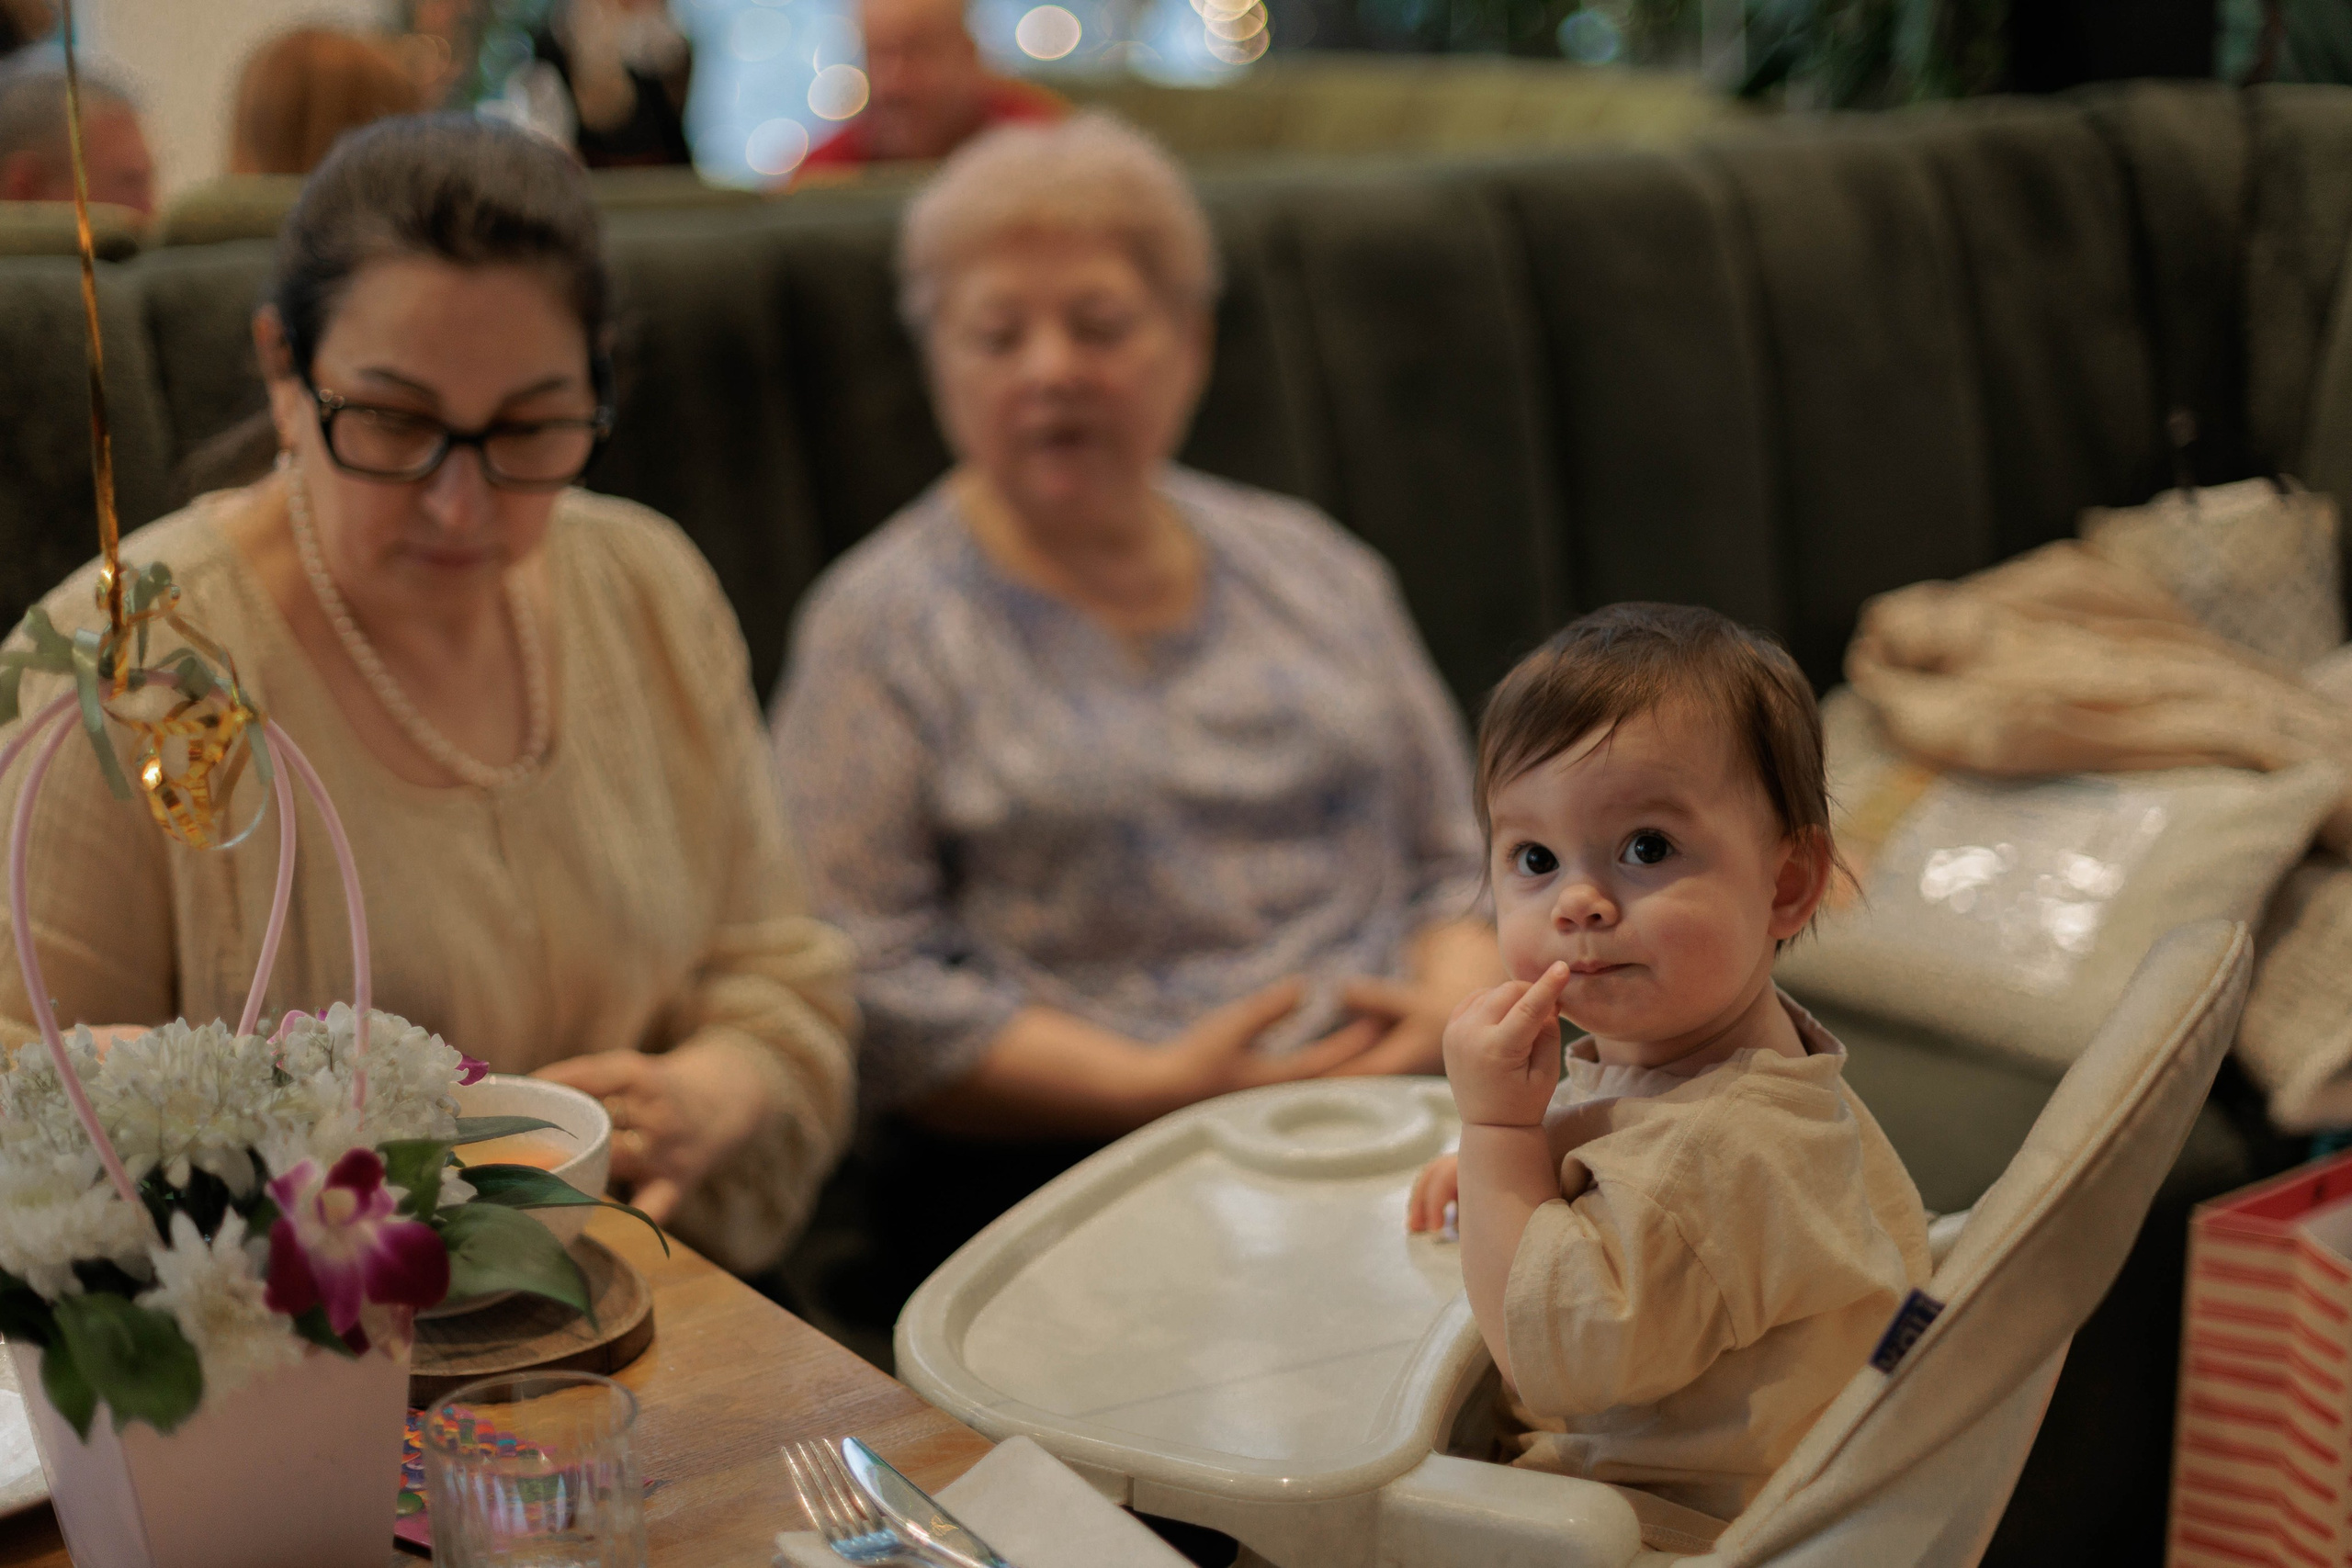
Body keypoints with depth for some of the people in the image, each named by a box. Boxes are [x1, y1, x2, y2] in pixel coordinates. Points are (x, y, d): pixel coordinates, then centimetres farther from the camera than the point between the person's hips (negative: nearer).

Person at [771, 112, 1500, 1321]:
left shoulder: (1314, 567, 19)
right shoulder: (878, 624, 4)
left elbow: (1457, 861, 21)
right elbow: (859, 985, -4)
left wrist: (1449, 1005, -2)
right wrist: (1154, 1086, -13)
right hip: (1061, 1174, -5)